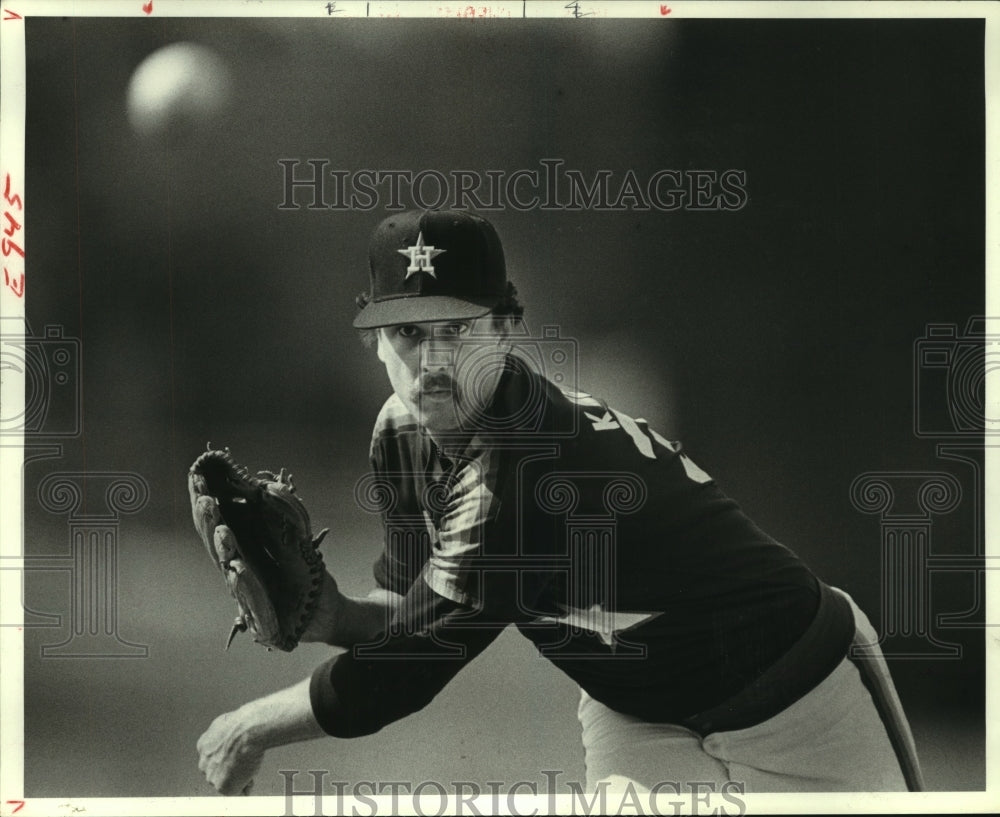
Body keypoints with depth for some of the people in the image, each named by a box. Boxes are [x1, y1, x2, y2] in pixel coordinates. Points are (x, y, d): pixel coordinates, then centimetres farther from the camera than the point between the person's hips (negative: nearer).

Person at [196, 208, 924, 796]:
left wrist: (252, 728, -13)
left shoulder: (515, 477, -33)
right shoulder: (404, 435, -7)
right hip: (632, 715, 7)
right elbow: (417, 612, 4)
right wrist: (336, 618, -17)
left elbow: (400, 678, -26)